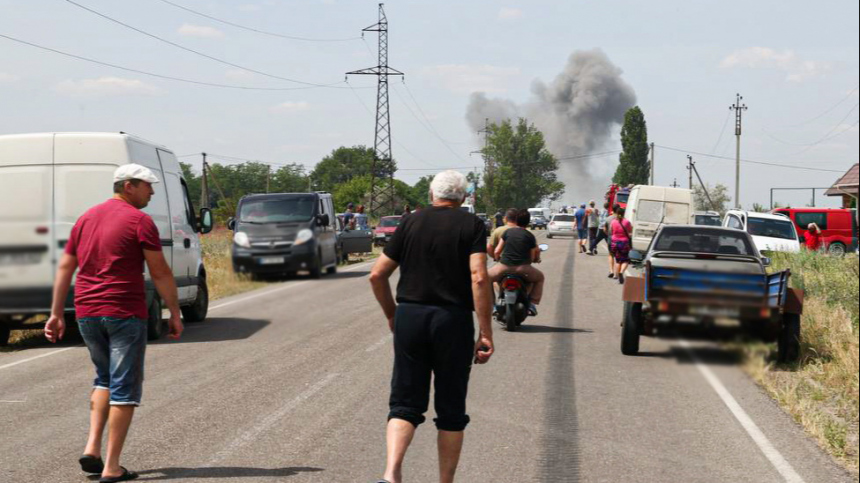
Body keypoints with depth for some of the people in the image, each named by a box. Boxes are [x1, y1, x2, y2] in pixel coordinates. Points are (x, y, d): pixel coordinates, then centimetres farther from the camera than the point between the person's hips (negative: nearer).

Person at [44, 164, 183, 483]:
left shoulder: (87, 218, 13)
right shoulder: (139, 221, -7)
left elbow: (65, 268, 14)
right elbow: (160, 273, -9)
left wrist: (56, 314, 16)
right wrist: (175, 314, -2)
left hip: (87, 314, 6)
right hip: (125, 313, -6)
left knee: (104, 379, 23)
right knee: (124, 388, 1)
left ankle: (92, 448, 8)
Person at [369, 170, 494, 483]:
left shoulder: (411, 223, 9)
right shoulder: (472, 225, 1)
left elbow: (377, 275, 7)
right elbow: (479, 278, -13)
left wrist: (391, 314, 21)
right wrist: (486, 333, -12)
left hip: (409, 316, 2)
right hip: (453, 319, -2)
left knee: (405, 403, 4)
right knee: (451, 410, 10)